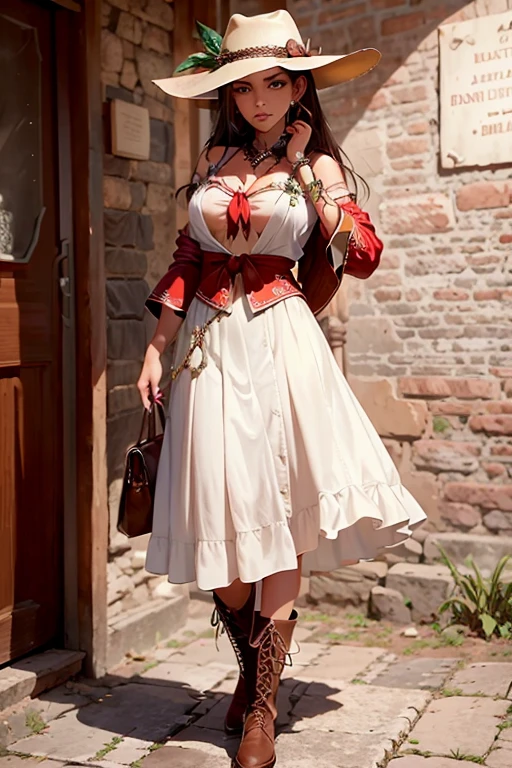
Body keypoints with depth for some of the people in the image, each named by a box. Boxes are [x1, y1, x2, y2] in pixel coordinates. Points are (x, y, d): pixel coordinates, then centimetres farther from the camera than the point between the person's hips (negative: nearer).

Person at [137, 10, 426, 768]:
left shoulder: (318, 165, 6)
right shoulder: (216, 158, 14)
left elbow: (362, 255, -7)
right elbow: (187, 257, 14)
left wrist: (304, 170, -5)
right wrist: (158, 346, 8)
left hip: (282, 345, -2)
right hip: (213, 348, 3)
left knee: (281, 523, -3)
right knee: (225, 522, 3)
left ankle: (262, 707, 9)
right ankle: (251, 667, 30)